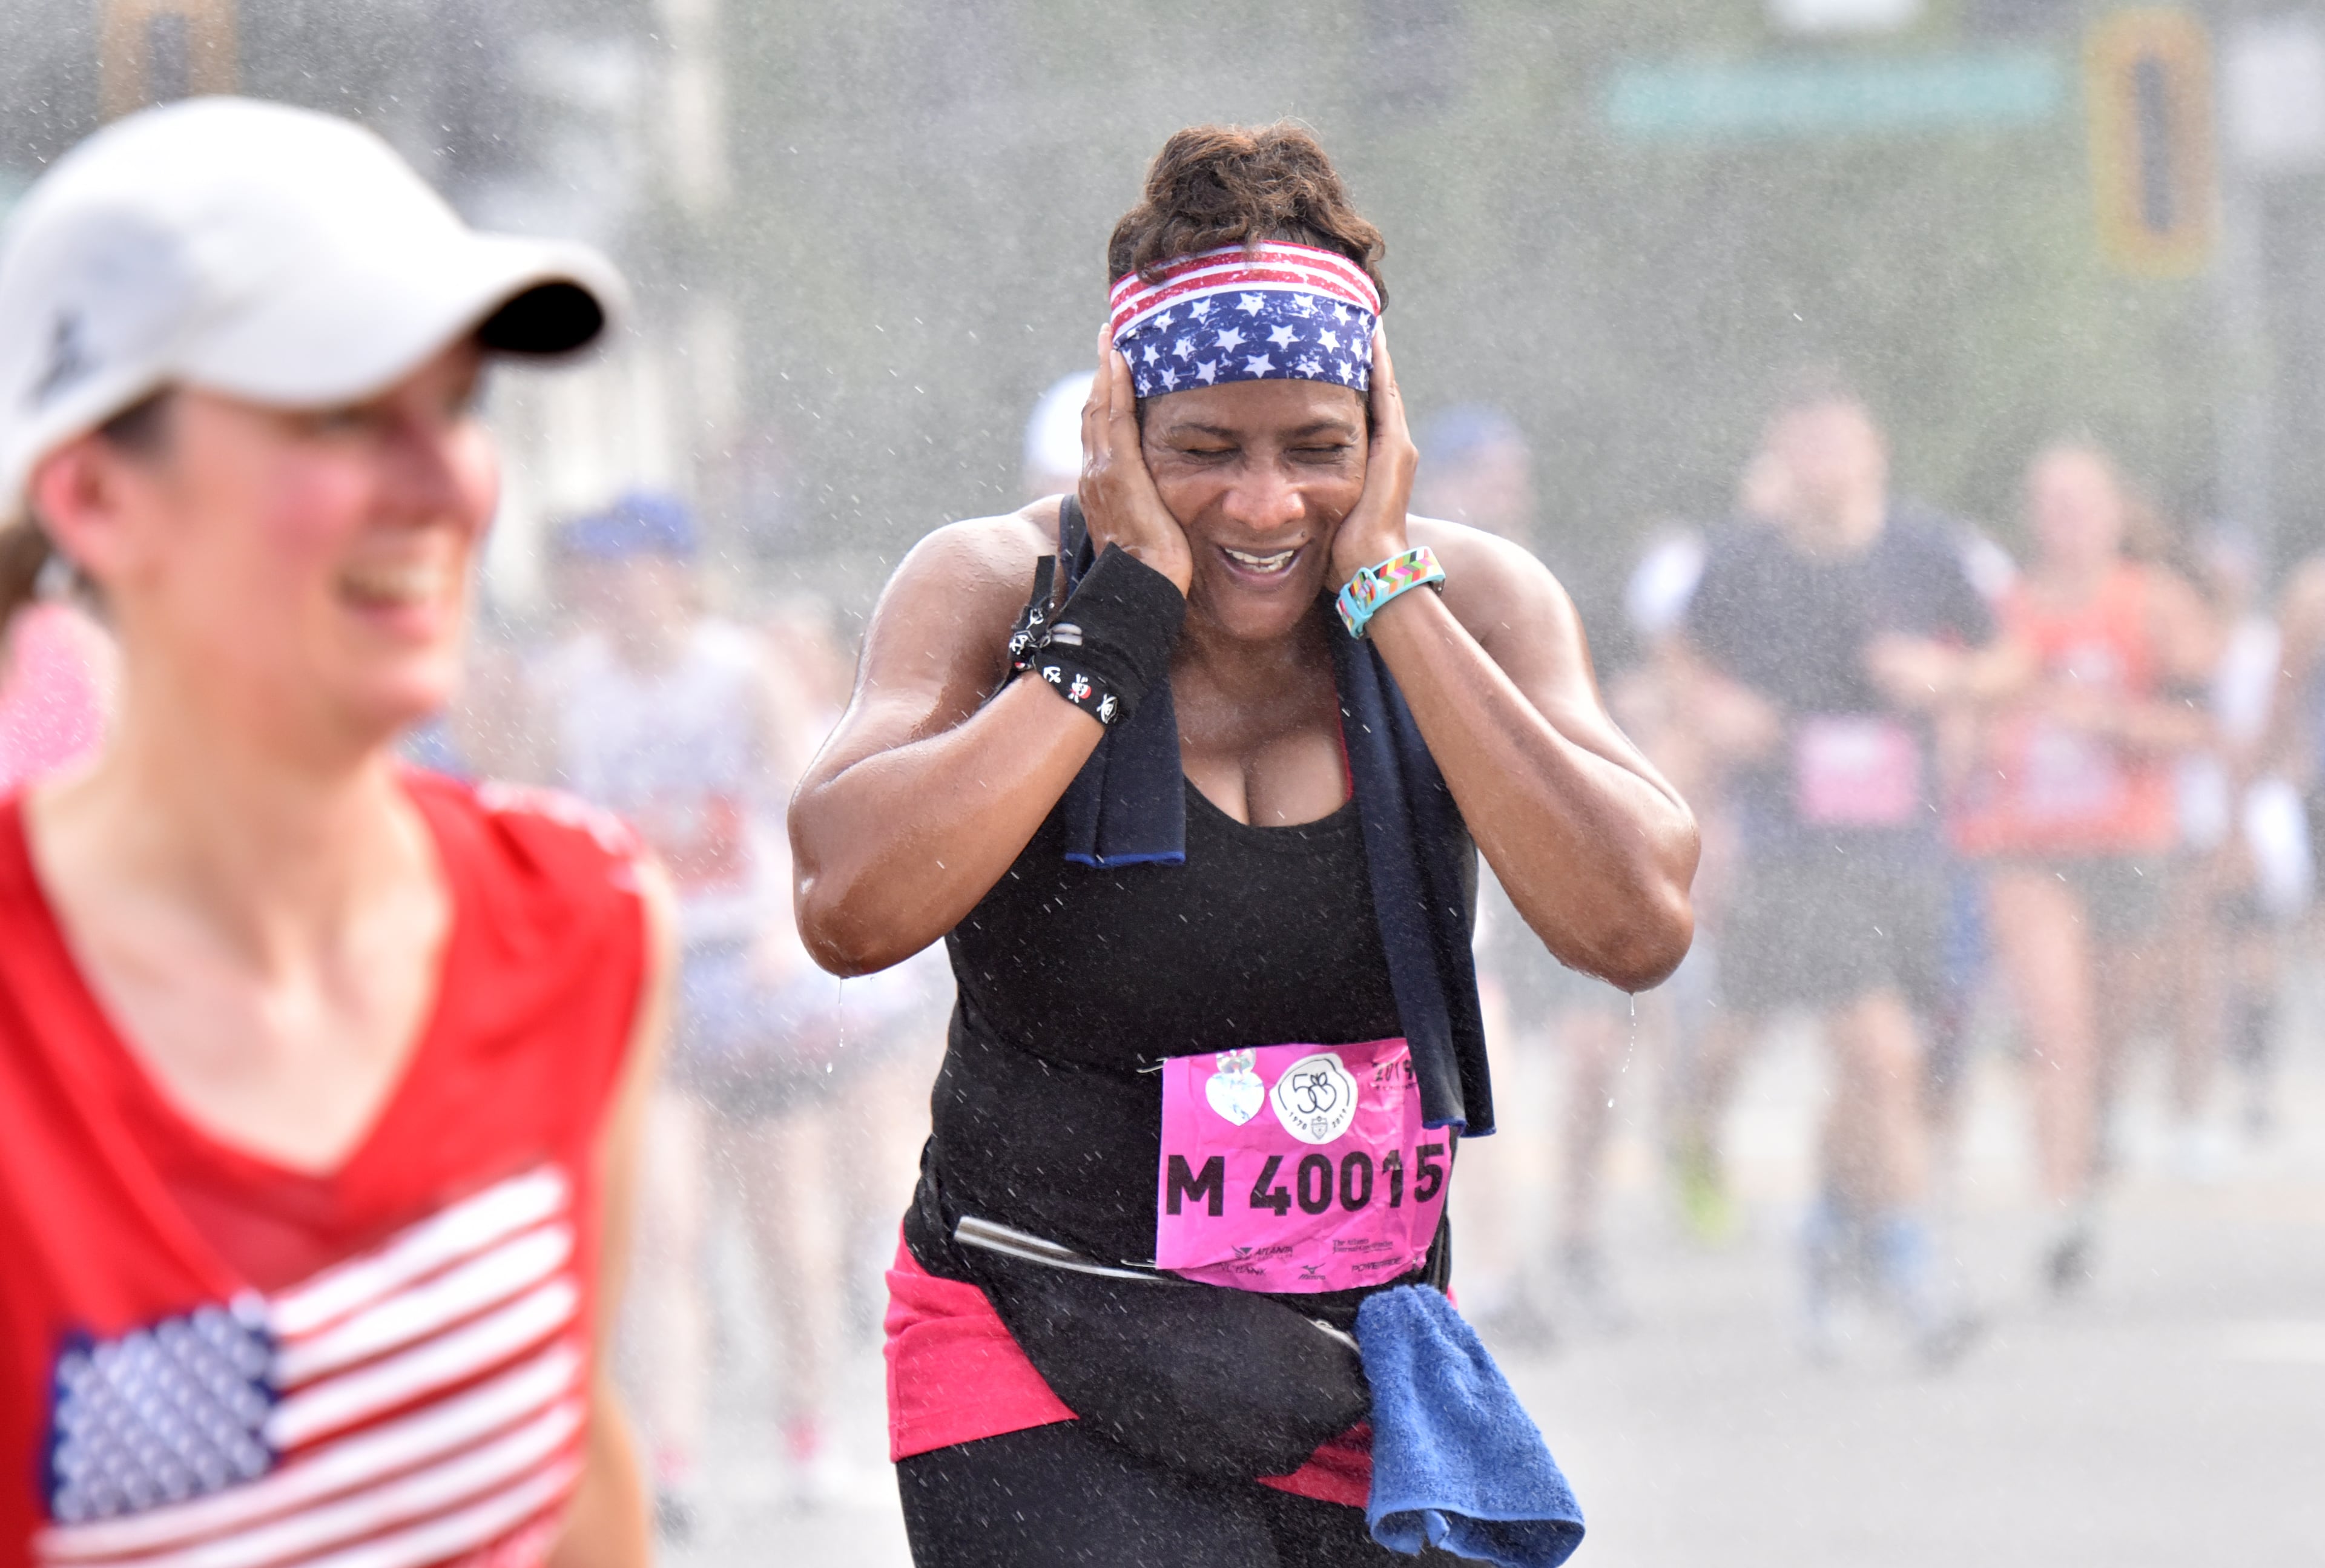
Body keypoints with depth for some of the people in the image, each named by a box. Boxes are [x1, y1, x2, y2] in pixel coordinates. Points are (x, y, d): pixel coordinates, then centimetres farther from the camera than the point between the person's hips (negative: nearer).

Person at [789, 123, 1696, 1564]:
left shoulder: (1468, 602, -1)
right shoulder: (993, 590, -8)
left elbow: (1638, 930, -17)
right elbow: (852, 907, -26)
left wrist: (1387, 590, -16)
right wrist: (1125, 610, -20)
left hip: (1356, 1397, 3)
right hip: (1038, 1387, -3)